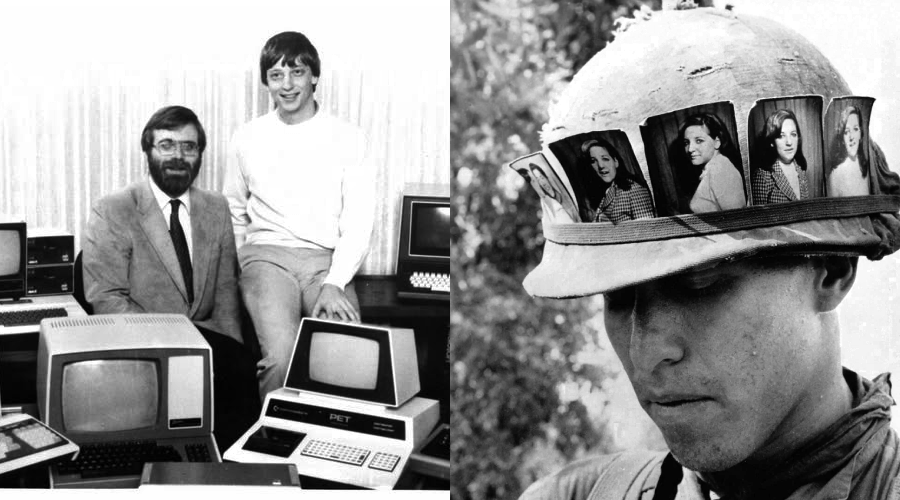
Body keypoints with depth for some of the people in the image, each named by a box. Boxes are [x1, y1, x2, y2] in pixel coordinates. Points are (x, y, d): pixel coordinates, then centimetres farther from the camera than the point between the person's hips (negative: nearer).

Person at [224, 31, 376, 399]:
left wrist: (334, 283, -14)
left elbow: (358, 222, 0)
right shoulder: (247, 139, 11)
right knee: (281, 356, -28)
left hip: (327, 260, 0)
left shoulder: (349, 139, 5)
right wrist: (242, 271, 8)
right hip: (266, 255, 1)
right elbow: (234, 214, 22)